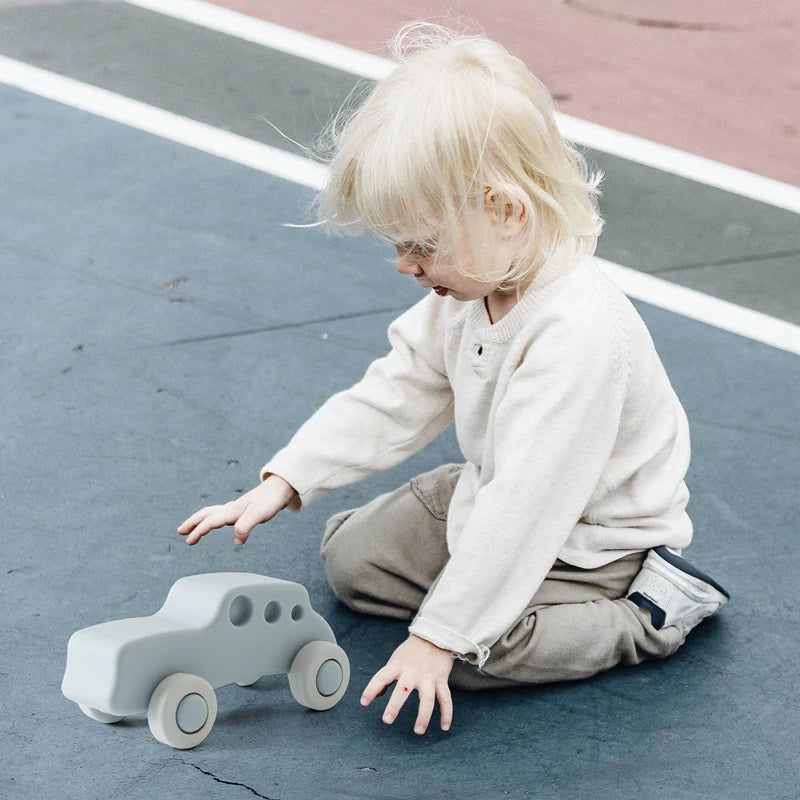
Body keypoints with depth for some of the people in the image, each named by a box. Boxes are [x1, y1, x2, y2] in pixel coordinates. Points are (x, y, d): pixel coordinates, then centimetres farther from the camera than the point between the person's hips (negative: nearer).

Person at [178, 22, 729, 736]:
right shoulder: (469, 286, -10)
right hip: (493, 499, 9)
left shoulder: (577, 335, -38)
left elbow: (526, 504, -36)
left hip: (589, 538, -8)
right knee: (352, 555, 8)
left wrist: (438, 635, -33)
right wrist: (284, 481, -7)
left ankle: (649, 613, -6)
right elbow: (395, 395, 1)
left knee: (469, 653, -24)